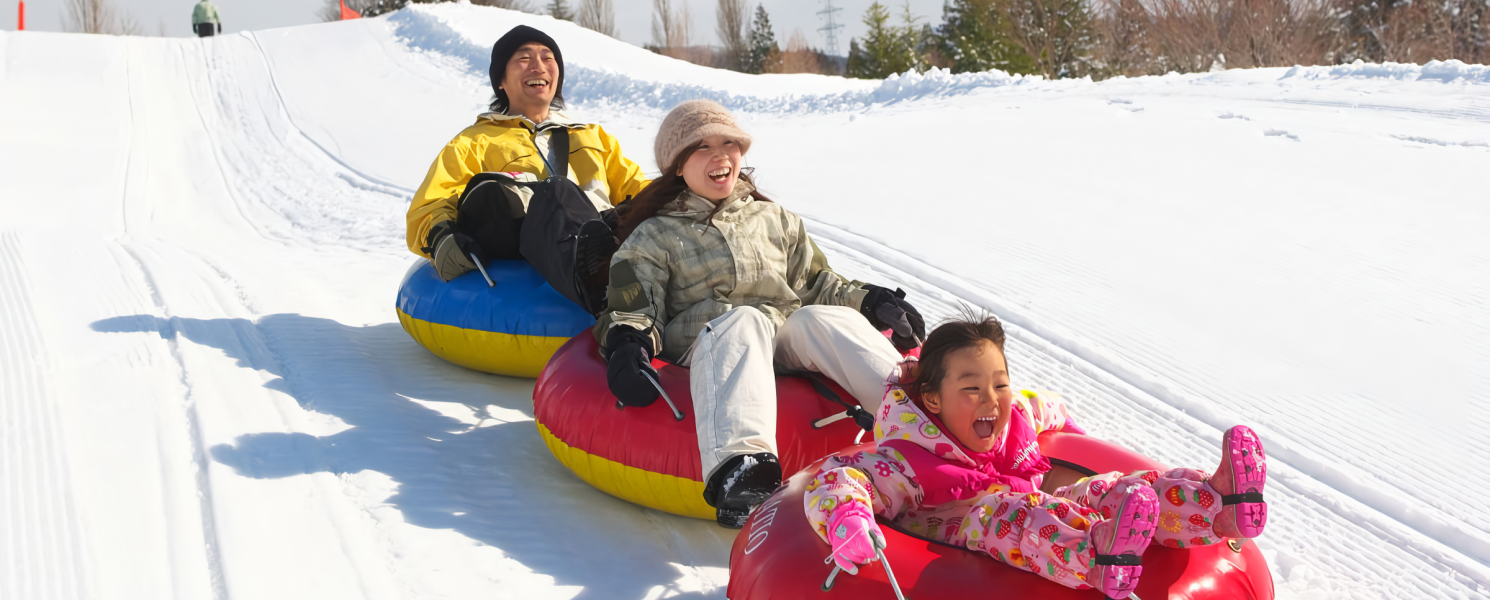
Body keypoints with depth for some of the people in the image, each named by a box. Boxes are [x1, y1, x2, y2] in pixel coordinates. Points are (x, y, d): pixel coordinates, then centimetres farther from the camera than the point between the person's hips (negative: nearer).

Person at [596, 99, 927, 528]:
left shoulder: (774, 220, 30)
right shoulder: (654, 237, 19)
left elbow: (815, 283, 29)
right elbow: (634, 307, 8)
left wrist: (870, 302, 10)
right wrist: (627, 344, -16)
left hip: (787, 344, 3)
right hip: (707, 346, -3)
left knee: (825, 319, -30)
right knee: (742, 321, -38)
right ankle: (739, 467, -66)